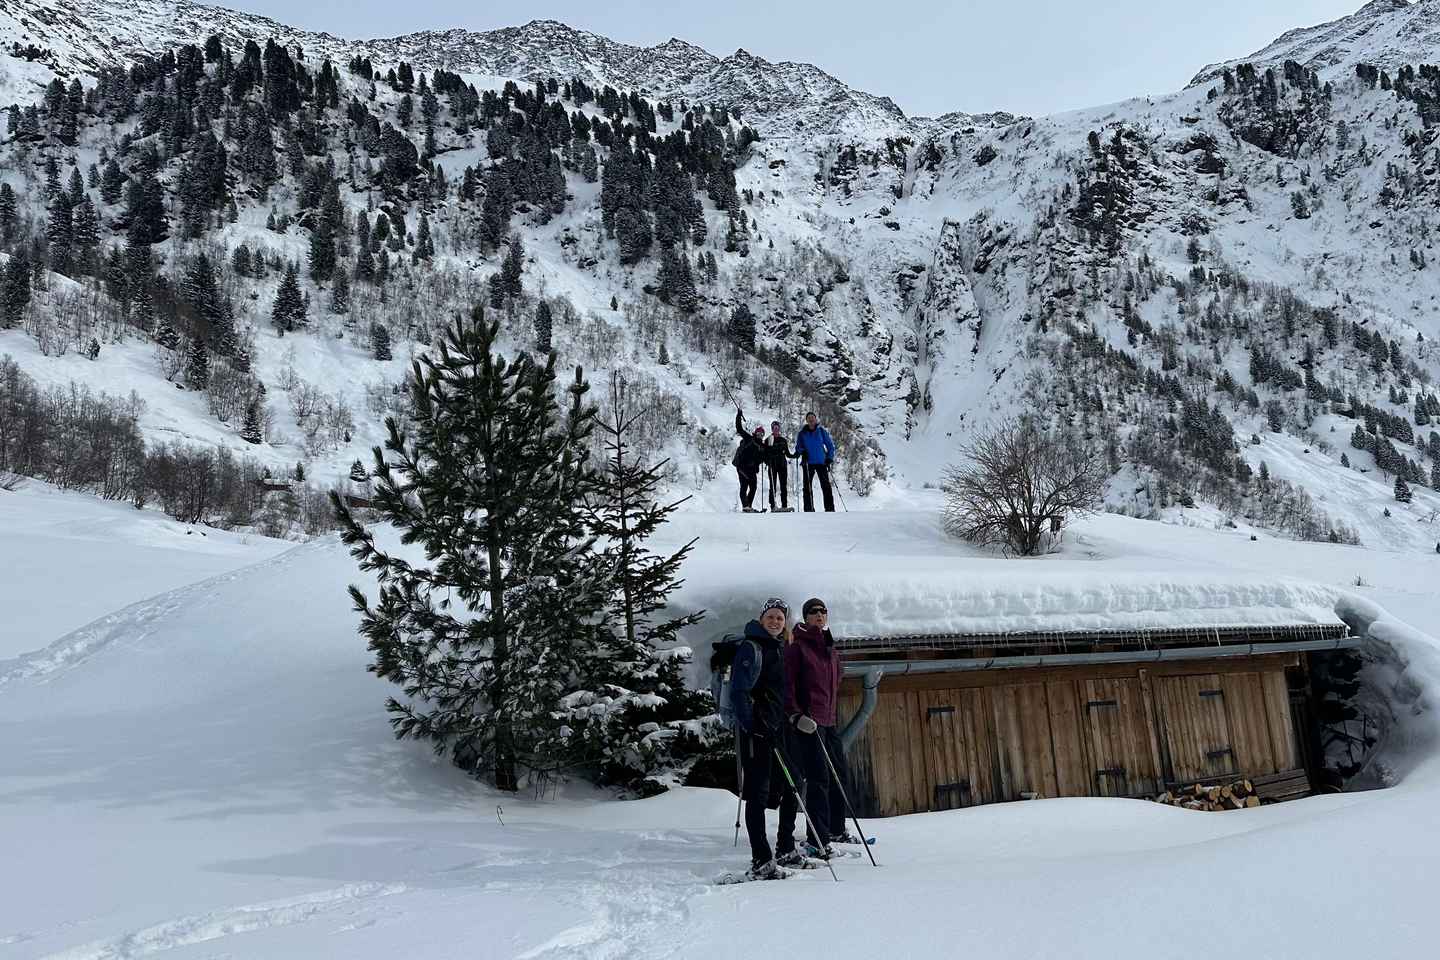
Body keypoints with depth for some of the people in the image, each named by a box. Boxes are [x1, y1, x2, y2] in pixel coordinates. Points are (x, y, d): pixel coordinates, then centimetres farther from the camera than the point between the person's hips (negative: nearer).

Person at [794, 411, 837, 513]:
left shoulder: (822, 431, 4)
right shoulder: (802, 433, 6)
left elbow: (830, 445, 10)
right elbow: (798, 447, 12)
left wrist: (830, 458, -1)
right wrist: (802, 451, -10)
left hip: (821, 462, -1)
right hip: (808, 463, 1)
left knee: (826, 486, -4)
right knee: (807, 487, -2)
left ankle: (830, 509, -1)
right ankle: (809, 509, 1)